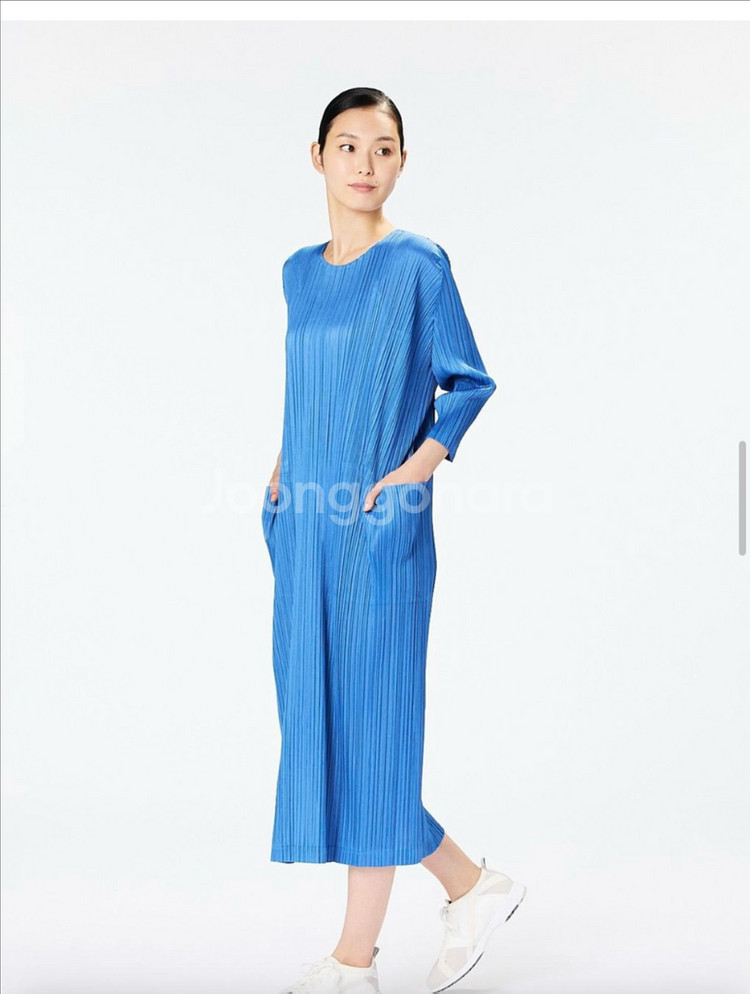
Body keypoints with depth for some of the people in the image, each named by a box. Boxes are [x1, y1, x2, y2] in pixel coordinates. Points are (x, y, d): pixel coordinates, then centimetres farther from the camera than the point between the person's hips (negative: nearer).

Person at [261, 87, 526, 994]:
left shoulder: (417, 264, -5)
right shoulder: (300, 272, 13)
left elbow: (469, 383, -2)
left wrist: (414, 470, -12)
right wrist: (285, 465, 10)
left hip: (379, 527, -7)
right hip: (307, 524, 7)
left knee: (367, 721, -3)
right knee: (314, 715, 8)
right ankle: (472, 887, 23)